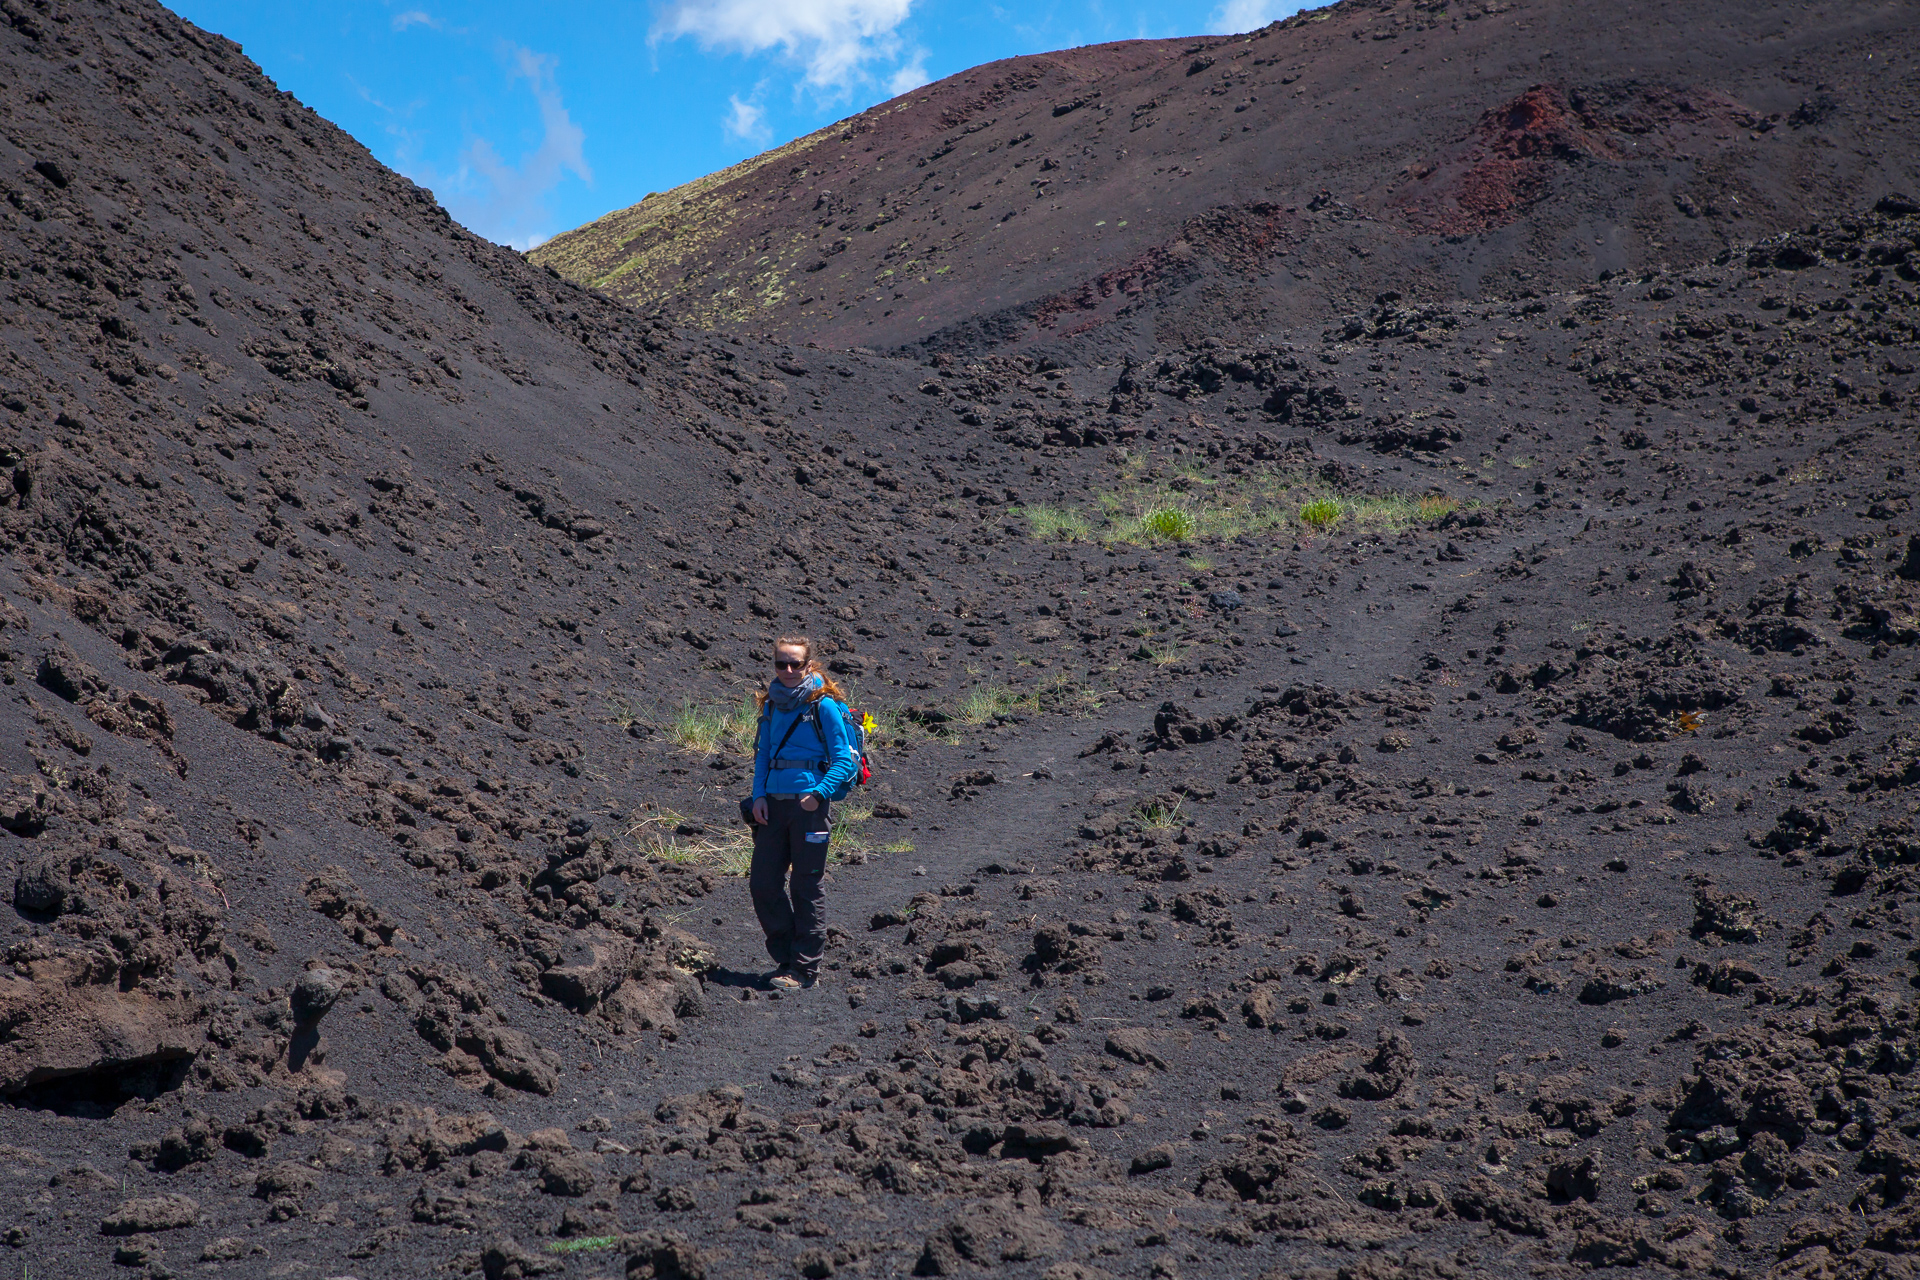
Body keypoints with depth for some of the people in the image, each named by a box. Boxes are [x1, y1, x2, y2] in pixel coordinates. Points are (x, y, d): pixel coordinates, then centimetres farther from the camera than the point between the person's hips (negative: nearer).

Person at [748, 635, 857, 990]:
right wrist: (759, 795, 5)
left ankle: (805, 968, 8)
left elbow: (845, 759, -7)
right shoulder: (772, 704, 11)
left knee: (806, 888, 0)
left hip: (810, 804, -6)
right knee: (762, 883, 5)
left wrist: (819, 793, -19)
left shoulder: (823, 705, -6)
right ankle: (786, 957, 20)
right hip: (775, 802, 6)